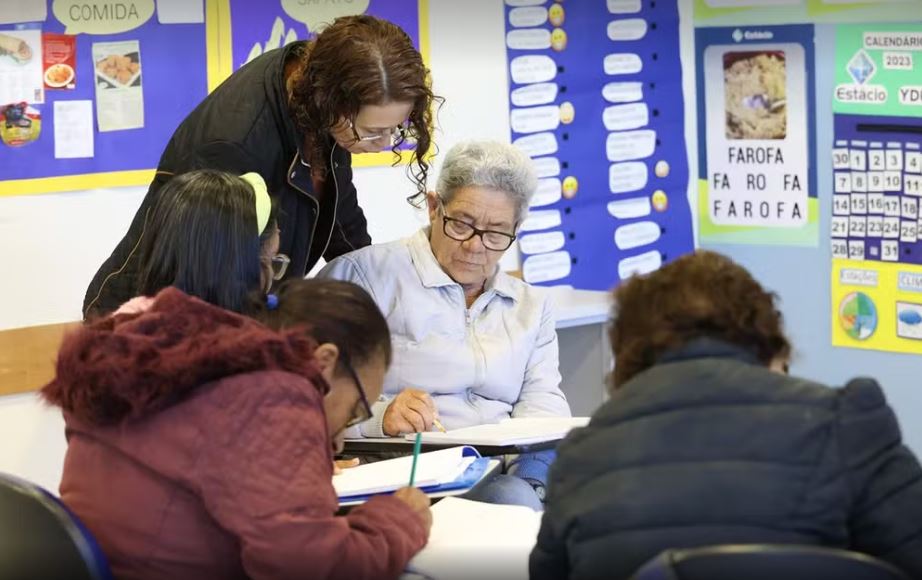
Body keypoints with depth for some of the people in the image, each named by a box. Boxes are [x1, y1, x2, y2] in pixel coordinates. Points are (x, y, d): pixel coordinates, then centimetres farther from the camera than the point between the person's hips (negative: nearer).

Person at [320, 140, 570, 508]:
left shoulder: (530, 307, 25)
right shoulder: (363, 275, 4)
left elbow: (543, 400, 13)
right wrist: (379, 418, -25)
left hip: (506, 471, 6)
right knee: (514, 499, -34)